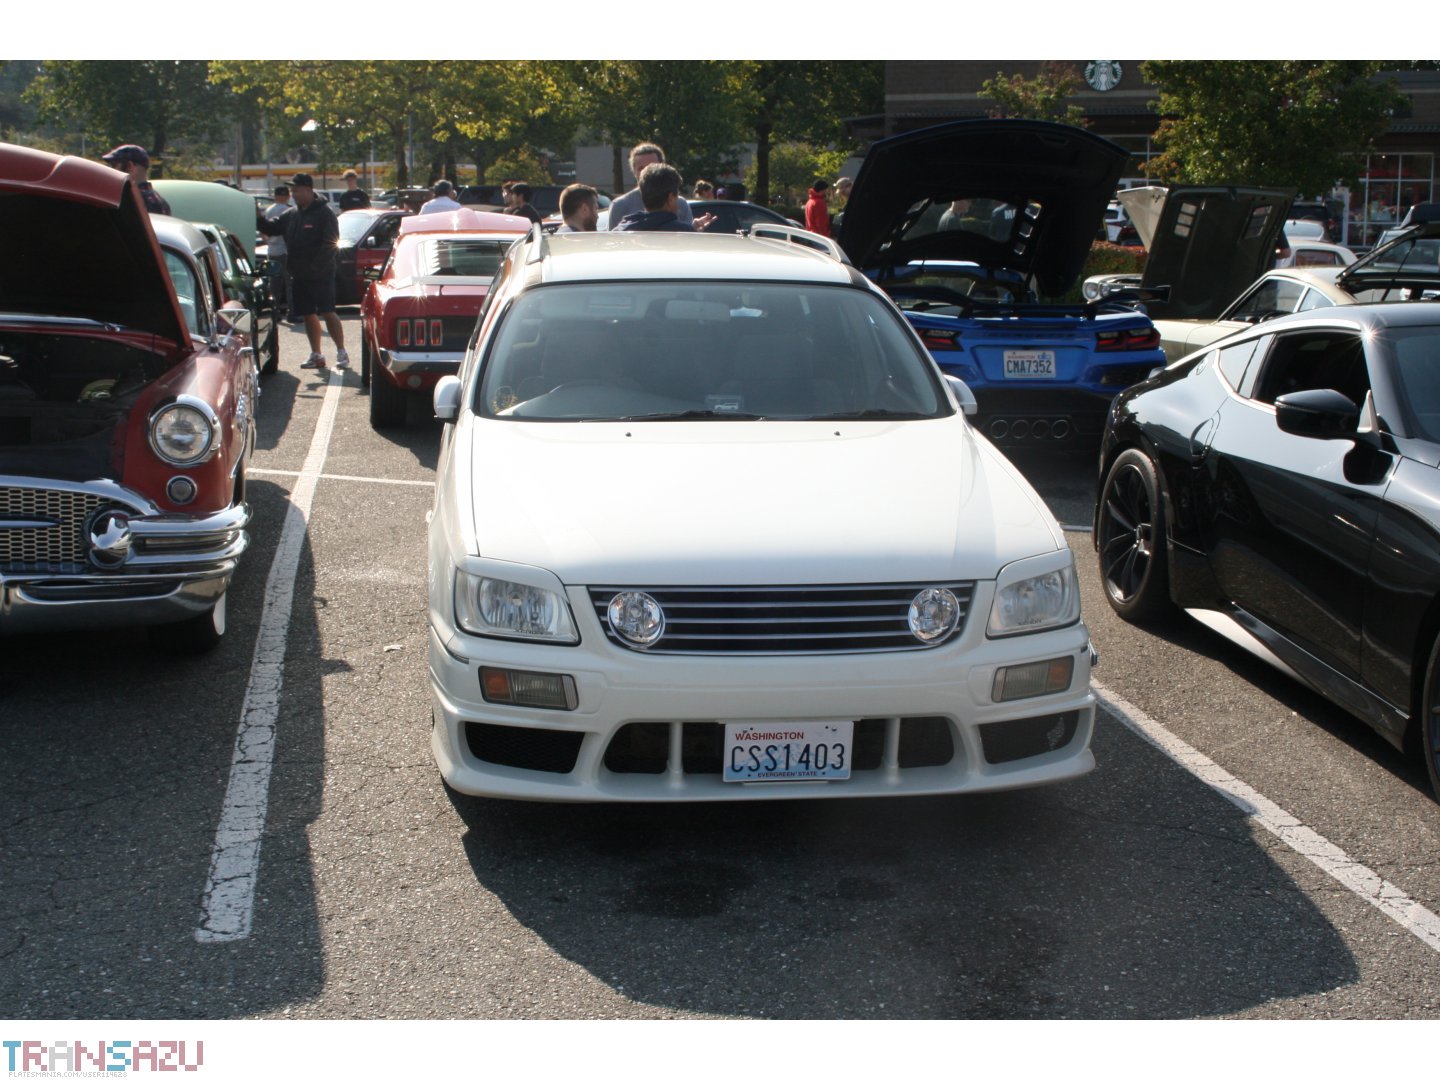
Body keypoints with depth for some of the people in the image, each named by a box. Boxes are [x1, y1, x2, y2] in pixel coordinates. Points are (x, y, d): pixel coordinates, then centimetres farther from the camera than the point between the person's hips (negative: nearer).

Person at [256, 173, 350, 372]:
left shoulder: (324, 213, -8)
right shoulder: (292, 215, 14)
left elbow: (330, 243, -14)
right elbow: (272, 228, 20)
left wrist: (316, 266, -21)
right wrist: (257, 219, 1)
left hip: (321, 275, -7)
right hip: (299, 275, 7)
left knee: (328, 313, -9)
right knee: (309, 315, 10)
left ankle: (342, 353, -3)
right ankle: (316, 356, 18)